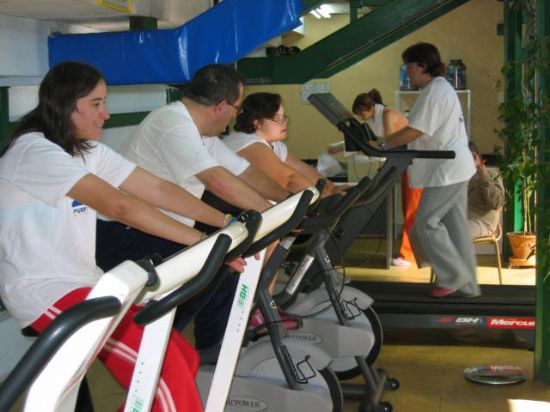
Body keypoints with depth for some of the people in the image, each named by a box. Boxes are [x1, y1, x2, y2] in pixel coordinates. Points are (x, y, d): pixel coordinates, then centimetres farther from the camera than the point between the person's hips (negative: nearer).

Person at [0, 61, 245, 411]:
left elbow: (158, 189, 0)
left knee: (184, 359, -2)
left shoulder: (88, 151, 10)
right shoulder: (34, 151, -18)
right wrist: (204, 242, -31)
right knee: (164, 370, -19)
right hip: (43, 292, -9)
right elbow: (120, 206, -28)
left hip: (85, 281, 9)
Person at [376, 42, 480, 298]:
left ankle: (454, 278, 1)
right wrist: (389, 141, 11)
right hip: (453, 168, 11)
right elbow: (423, 132, 18)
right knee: (455, 226, 10)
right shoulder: (440, 88, 17)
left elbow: (414, 131, -21)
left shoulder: (434, 92, -17)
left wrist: (382, 144, -14)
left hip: (447, 170, -11)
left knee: (426, 222, -6)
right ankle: (466, 285, 15)